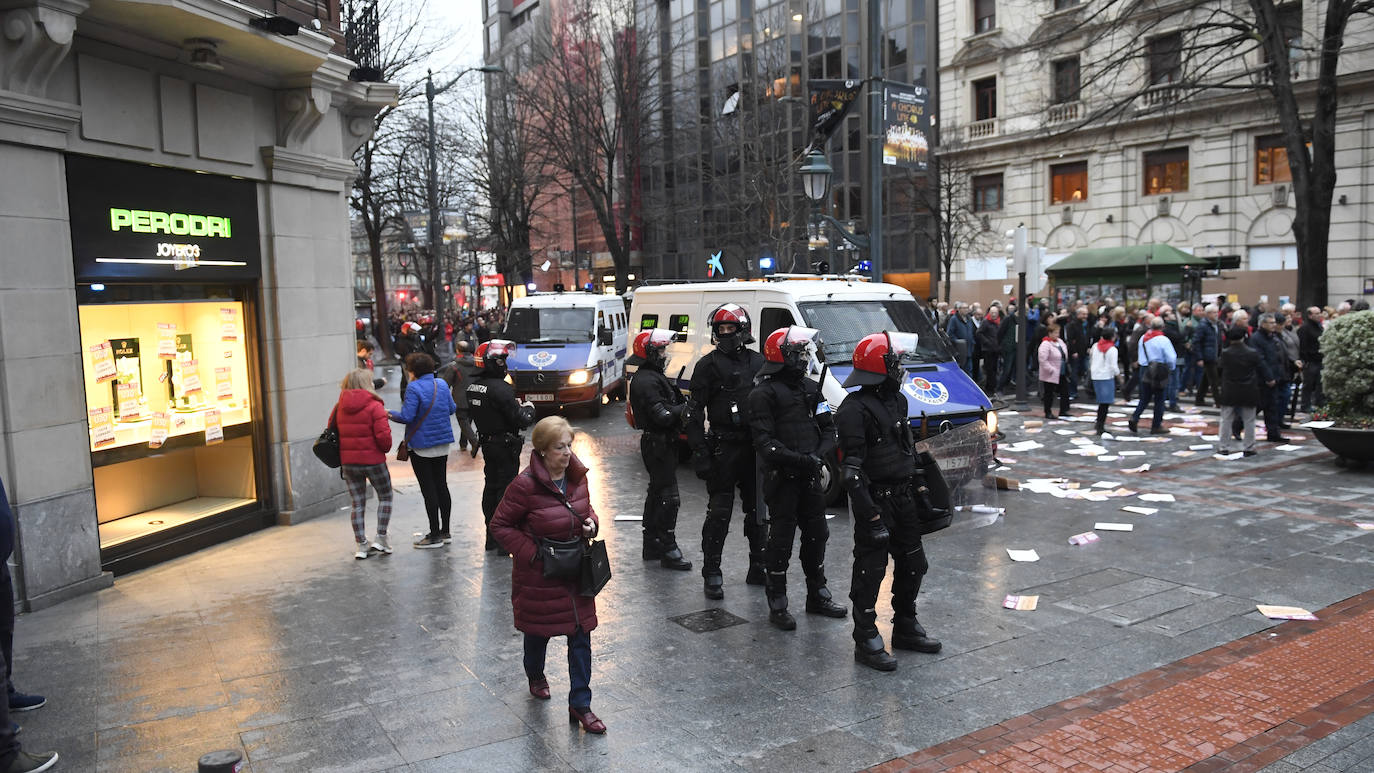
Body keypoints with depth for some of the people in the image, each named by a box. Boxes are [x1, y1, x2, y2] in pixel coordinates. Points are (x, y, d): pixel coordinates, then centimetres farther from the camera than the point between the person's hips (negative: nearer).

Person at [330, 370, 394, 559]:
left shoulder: (339, 407, 4)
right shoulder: (374, 406, -13)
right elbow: (383, 435, -18)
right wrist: (386, 448, 1)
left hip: (348, 462, 5)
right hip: (373, 460, -5)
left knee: (357, 504, 11)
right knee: (385, 497, 13)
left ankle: (361, 545, 11)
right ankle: (380, 539, 7)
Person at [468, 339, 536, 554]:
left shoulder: (473, 387, 4)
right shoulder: (500, 389, -23)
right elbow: (520, 420, -22)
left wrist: (515, 405, 10)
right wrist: (528, 408, -1)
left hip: (487, 444, 8)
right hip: (505, 446, -8)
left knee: (490, 487, 15)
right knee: (506, 490, -1)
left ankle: (492, 537, 24)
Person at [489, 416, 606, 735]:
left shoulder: (576, 476, -3)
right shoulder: (526, 484, -22)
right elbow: (500, 525, -13)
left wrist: (591, 522, -6)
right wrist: (532, 553, -18)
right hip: (539, 575, -5)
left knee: (581, 635, 5)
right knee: (539, 630, 17)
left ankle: (580, 704, 16)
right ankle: (535, 675, 50)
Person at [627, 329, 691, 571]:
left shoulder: (652, 377, 16)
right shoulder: (647, 380, -19)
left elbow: (668, 408, 15)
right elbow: (662, 416, -26)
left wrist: (683, 404, -1)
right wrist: (686, 407, -16)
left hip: (659, 444, 11)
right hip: (657, 444, -11)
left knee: (657, 494, 17)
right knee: (668, 497, -8)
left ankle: (651, 546, 26)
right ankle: (668, 550, -3)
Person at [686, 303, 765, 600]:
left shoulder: (758, 362, 10)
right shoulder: (708, 365, -3)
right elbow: (695, 412, -6)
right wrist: (699, 452, -13)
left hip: (755, 447, 5)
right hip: (724, 447, -5)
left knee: (757, 509, 13)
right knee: (719, 512, -3)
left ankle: (758, 568, 26)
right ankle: (711, 574, 5)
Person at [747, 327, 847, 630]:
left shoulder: (810, 388, 13)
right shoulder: (763, 394, -10)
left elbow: (827, 427, 12)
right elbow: (765, 442, -17)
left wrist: (820, 455, -8)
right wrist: (800, 460, -24)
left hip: (810, 476, 7)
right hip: (781, 477, -7)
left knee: (817, 534, 14)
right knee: (781, 539, -1)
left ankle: (818, 596, 30)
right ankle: (777, 603, 10)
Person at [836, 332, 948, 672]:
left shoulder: (897, 399, 11)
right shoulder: (854, 409, -17)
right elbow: (851, 466, -21)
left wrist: (920, 487, 18)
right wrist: (868, 513, -24)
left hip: (904, 496, 9)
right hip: (877, 500, -9)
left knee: (912, 564, 17)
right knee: (870, 571, -1)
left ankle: (905, 628, 33)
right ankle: (866, 641, 9)